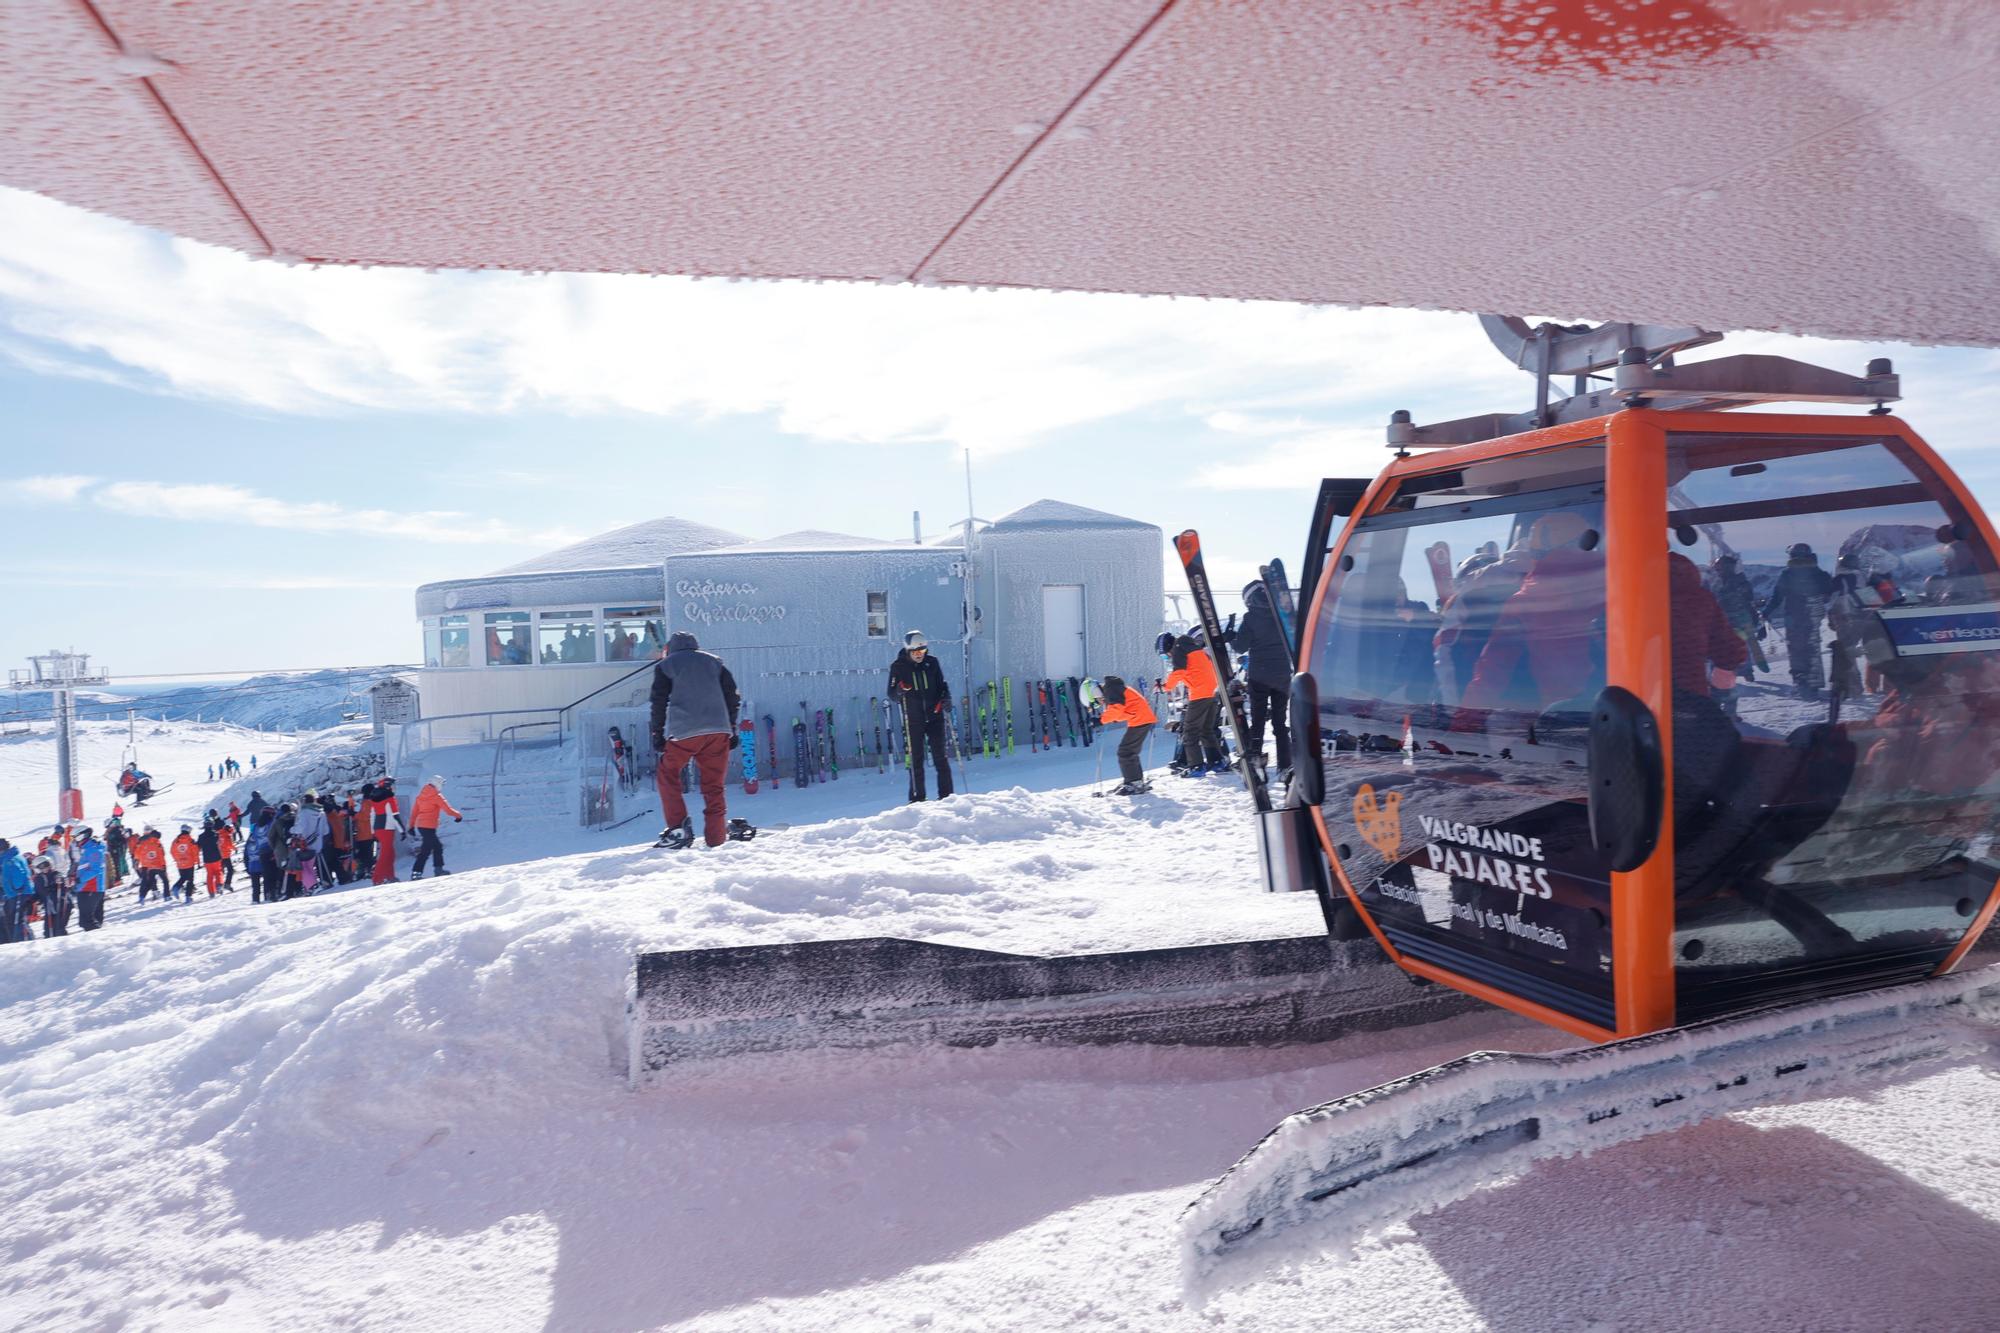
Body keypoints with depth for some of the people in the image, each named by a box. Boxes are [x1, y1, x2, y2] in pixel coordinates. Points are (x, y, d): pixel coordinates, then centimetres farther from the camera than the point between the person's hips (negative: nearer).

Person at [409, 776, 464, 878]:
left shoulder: (421, 795, 12)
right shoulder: (436, 796, -9)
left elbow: (414, 811, 14)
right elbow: (447, 809, -10)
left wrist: (411, 825, 19)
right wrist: (458, 816, 5)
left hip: (420, 825, 8)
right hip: (428, 826, -8)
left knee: (437, 846, 18)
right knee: (426, 850, -6)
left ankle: (438, 869, 21)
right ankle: (416, 873, -10)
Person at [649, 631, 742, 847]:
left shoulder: (665, 665, 12)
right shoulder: (714, 661, 20)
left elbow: (659, 702, 4)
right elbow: (733, 697, 15)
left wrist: (658, 734, 8)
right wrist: (732, 729, 19)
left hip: (684, 731, -3)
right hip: (718, 730, 3)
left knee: (667, 775, 14)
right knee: (715, 785, 8)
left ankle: (678, 828, 1)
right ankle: (716, 838, 4)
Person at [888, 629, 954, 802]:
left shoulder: (932, 663, 2)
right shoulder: (898, 666, -3)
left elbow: (942, 685, 13)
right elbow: (891, 694, -1)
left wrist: (946, 699, -6)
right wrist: (899, 690, -23)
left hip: (935, 716, 2)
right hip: (913, 720, -1)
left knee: (941, 756, 3)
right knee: (916, 758, 1)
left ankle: (946, 795, 10)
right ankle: (917, 798, 8)